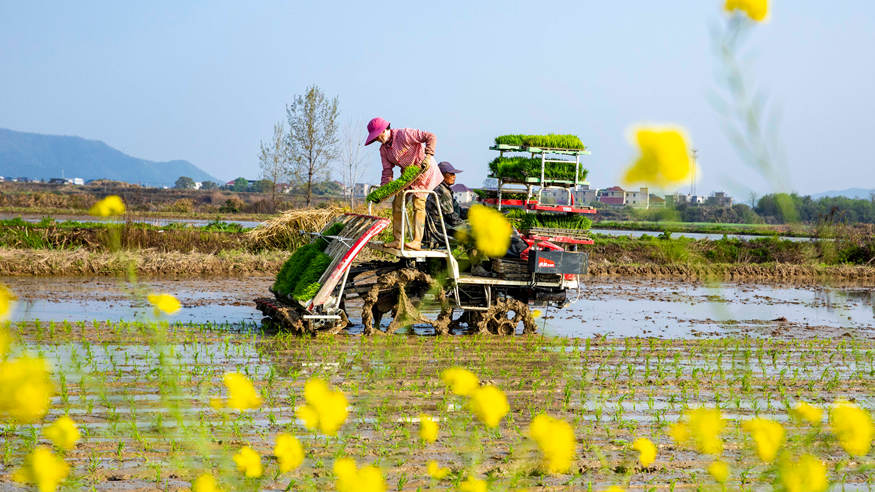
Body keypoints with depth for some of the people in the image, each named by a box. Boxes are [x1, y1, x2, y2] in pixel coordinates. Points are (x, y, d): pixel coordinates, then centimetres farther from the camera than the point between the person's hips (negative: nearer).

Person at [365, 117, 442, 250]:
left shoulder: (403, 134, -21)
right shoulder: (383, 149, 2)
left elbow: (431, 137, -22)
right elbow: (387, 171, 3)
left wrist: (428, 157, -31)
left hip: (424, 169, -8)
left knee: (418, 204, -15)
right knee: (397, 203, -1)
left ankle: (417, 241, -19)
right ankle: (398, 240, 2)